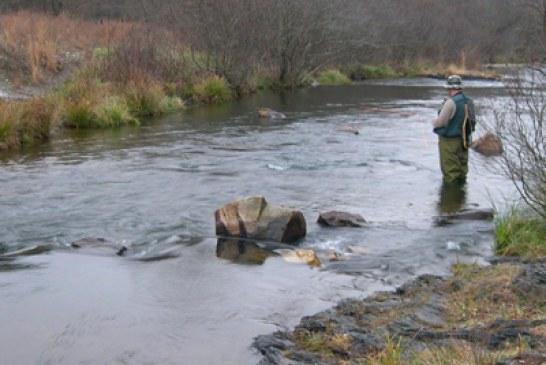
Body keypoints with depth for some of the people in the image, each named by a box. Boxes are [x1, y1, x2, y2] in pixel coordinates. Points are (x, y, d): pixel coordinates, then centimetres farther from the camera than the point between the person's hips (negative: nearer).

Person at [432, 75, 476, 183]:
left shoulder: (451, 102, -22)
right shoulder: (469, 101, 1)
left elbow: (440, 122, -18)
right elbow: (472, 121, 10)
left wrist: (434, 122, 4)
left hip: (450, 141, -7)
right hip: (464, 140, 7)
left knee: (450, 170, 2)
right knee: (462, 167, 17)